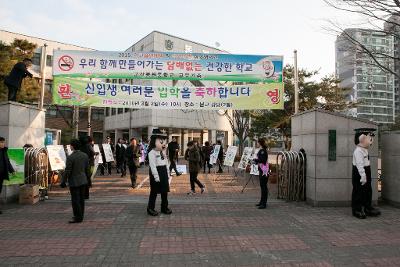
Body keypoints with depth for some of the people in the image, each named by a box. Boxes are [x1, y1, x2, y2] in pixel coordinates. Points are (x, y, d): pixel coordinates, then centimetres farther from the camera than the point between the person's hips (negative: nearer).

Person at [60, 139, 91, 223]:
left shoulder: (70, 157, -17)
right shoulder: (85, 155, 2)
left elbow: (67, 171, -15)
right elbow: (88, 169, 8)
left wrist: (63, 181, -4)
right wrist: (87, 178, 19)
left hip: (74, 182, -7)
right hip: (83, 181, 7)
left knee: (75, 200, 2)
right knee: (81, 199, 14)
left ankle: (78, 217, 7)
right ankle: (80, 216, 25)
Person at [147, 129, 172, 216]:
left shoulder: (162, 152, 12)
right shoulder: (152, 152, -14)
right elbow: (152, 165, -19)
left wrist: (168, 174, 13)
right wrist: (156, 176, -22)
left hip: (164, 173, 8)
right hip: (156, 173, -8)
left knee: (165, 191, 12)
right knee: (154, 192, 0)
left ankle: (164, 207, 24)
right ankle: (150, 209, 12)